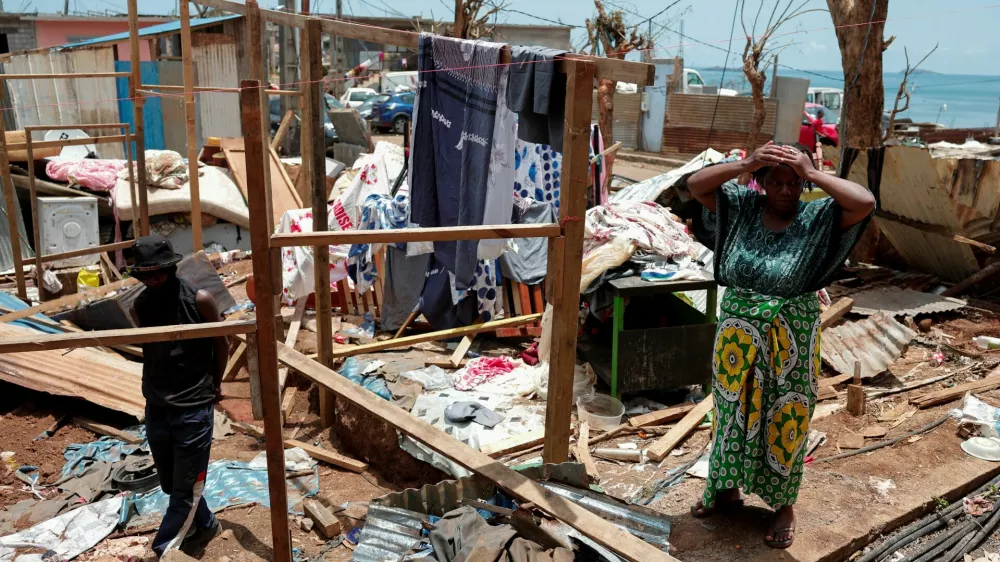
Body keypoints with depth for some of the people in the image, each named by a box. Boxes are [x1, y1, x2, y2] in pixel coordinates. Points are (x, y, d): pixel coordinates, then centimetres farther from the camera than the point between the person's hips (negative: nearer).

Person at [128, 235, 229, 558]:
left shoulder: (200, 300, -13)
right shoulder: (139, 306, -3)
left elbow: (221, 344, 1)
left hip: (194, 409, -5)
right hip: (155, 408, 5)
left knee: (185, 489, 2)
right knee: (171, 484, 19)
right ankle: (205, 525, 41)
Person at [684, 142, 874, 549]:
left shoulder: (818, 218, -10)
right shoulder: (741, 206, -4)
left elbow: (865, 202, -25)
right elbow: (695, 184, -12)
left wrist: (813, 174, -25)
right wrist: (745, 164, -22)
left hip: (790, 336, -2)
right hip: (738, 329, 3)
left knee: (784, 419, 9)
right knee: (733, 409, 17)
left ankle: (784, 507, 28)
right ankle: (728, 487, 38)